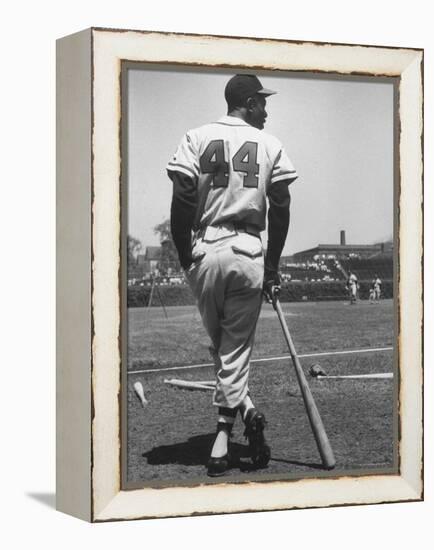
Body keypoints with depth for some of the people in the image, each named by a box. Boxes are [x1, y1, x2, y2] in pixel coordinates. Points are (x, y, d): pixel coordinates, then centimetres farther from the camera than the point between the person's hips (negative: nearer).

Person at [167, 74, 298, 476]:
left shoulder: (197, 139, 4)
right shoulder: (269, 145, 6)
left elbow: (181, 202, -3)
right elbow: (281, 209, 4)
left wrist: (184, 259, 5)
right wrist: (273, 266, 12)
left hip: (205, 251, 0)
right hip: (249, 253, 0)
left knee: (219, 345, 15)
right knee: (236, 348, 5)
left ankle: (245, 413, 3)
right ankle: (223, 438, 2)